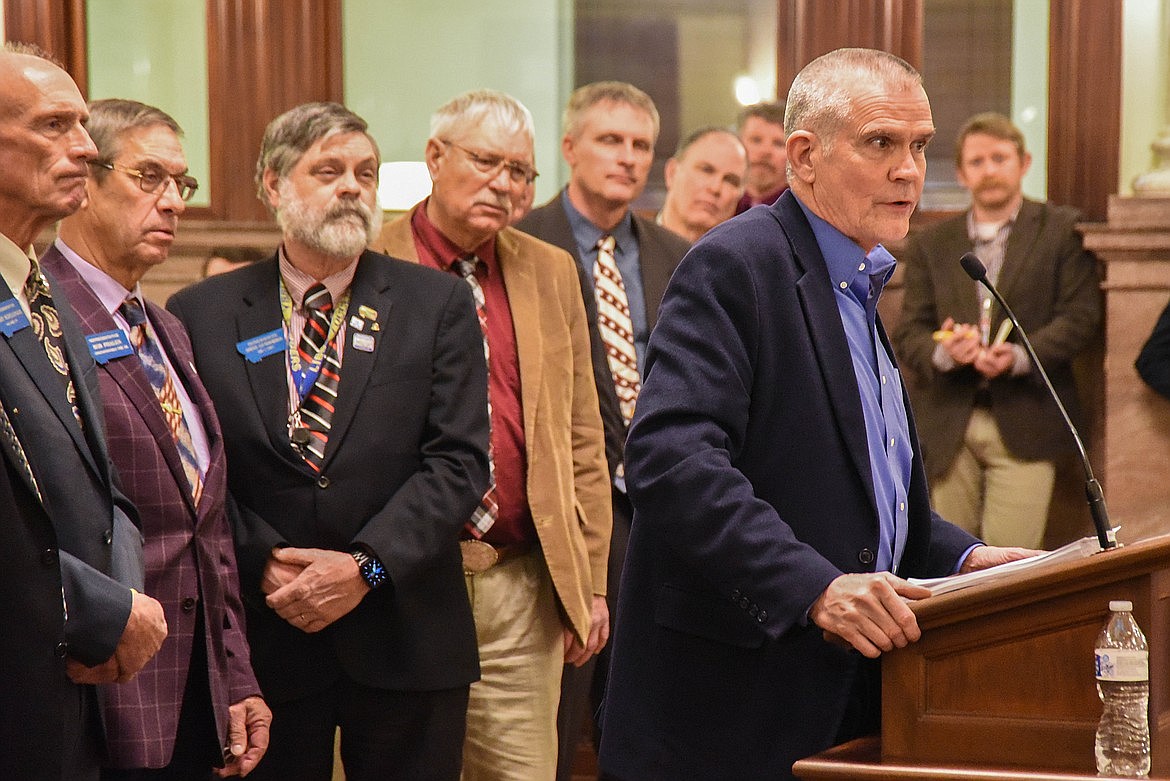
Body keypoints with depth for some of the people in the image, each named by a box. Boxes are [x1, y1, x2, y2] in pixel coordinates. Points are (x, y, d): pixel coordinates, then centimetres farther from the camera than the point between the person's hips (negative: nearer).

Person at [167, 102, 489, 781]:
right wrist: (261, 564, -14)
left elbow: (460, 461, -3)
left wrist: (365, 566, -14)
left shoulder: (439, 305, 4)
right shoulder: (200, 315, 5)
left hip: (404, 643, 0)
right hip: (262, 636, 0)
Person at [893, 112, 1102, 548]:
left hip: (1024, 425, -3)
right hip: (950, 426, 3)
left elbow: (1080, 316, -2)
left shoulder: (1062, 232, 5)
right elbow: (909, 332, 8)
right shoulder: (930, 245, 14)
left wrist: (1020, 356, -18)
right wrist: (941, 353, -15)